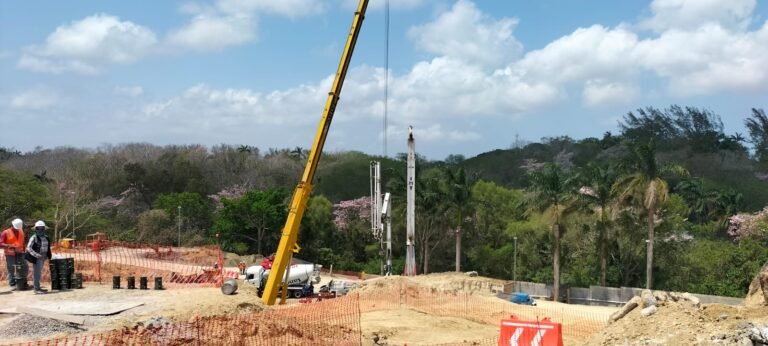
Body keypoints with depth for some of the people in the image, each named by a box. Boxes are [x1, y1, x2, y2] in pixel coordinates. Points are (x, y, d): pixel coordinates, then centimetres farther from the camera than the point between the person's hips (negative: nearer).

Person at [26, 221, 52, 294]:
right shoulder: (34, 238, -9)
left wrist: (48, 255, 9)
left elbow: (48, 248, 19)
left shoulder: (46, 238, 10)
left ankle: (38, 287, 24)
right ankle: (36, 289, -2)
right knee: (37, 273, -6)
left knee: (39, 273, 15)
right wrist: (36, 254, -22)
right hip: (37, 258, -7)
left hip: (43, 258, 7)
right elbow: (28, 248, -14)